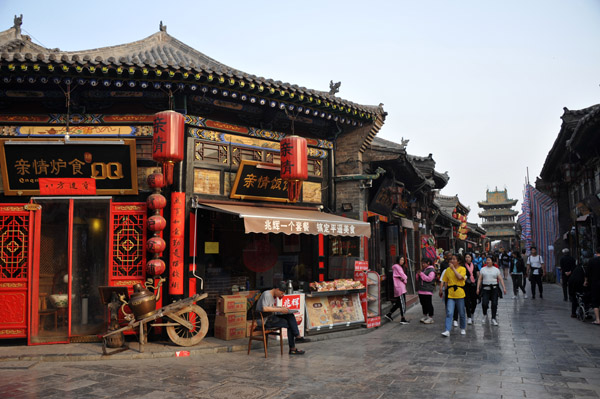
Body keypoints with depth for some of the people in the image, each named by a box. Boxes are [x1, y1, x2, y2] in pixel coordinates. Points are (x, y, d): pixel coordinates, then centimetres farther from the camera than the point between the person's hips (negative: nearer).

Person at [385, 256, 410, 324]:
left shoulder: (399, 267, 20)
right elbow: (402, 275, -12)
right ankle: (402, 319, -2)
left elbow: (405, 277, 14)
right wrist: (405, 279, 7)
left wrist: (404, 278, -6)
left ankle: (389, 314, 19)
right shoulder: (396, 266, -11)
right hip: (399, 287, -10)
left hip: (402, 287, 10)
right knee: (402, 303, -6)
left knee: (398, 303, 13)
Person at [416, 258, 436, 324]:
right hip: (421, 290, 8)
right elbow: (418, 279, 22)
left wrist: (421, 274, -18)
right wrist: (418, 274, 1)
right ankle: (425, 316, 24)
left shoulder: (431, 270, -8)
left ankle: (430, 318, 2)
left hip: (427, 290, -8)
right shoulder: (423, 270, 17)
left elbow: (429, 279, -20)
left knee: (428, 304, -4)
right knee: (423, 303, 13)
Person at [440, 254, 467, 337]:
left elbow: (460, 277, -21)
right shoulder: (448, 269, 8)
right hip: (450, 294, 2)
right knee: (449, 313, -9)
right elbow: (445, 281, 13)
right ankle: (447, 331, -12)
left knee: (462, 313, 11)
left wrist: (453, 268, -14)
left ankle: (463, 329, 31)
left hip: (460, 294, -2)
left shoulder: (462, 269, -2)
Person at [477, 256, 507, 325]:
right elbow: (479, 279, 6)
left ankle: (493, 319, 9)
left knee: (494, 304, -4)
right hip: (485, 288, 0)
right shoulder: (483, 269, 9)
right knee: (484, 303, -11)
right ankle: (485, 315, 16)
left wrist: (504, 288, -6)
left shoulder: (496, 269, 8)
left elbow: (501, 279, 4)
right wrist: (478, 288, -3)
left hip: (494, 288, 0)